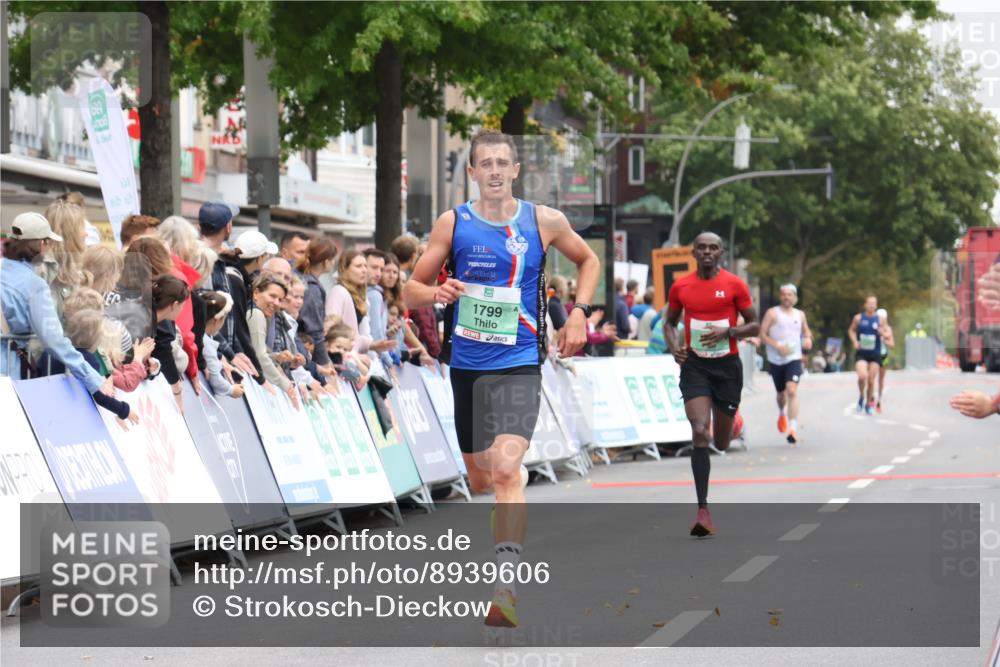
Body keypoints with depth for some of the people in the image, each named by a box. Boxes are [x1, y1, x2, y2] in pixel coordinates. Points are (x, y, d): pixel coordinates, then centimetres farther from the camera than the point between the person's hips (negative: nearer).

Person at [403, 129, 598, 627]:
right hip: (466, 366, 3)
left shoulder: (544, 221, 0)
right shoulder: (452, 223, 1)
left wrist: (579, 314, 5)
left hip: (518, 365, -3)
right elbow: (410, 291, 5)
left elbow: (588, 260, 19)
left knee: (505, 470, -22)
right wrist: (436, 293, -18)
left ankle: (506, 583, -27)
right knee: (479, 478, 14)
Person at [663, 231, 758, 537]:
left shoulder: (735, 285, -3)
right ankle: (703, 510, -18)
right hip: (694, 366, 0)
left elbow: (755, 326, 1)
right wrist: (674, 346, -4)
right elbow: (670, 322, 17)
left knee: (721, 443, 6)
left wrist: (727, 332, -17)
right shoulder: (680, 287, 3)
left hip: (727, 365, 0)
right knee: (700, 433, -17)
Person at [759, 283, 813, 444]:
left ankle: (793, 428, -26)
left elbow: (806, 330, 27)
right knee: (781, 393, 16)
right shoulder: (772, 313, -1)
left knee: (792, 390, -19)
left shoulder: (800, 315, 10)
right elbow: (762, 335, -6)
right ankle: (782, 414, 51)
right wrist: (777, 345, -20)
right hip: (776, 359, 0)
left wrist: (808, 339, 3)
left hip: (794, 358, 0)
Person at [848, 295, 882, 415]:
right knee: (862, 376, -20)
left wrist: (881, 332, -16)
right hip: (861, 352, -1)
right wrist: (854, 341, -4)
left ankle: (869, 404, 23)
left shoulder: (880, 318, 1)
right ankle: (861, 397, 8)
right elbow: (851, 330, 14)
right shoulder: (858, 318, 0)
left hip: (875, 353, 1)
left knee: (871, 380, 4)